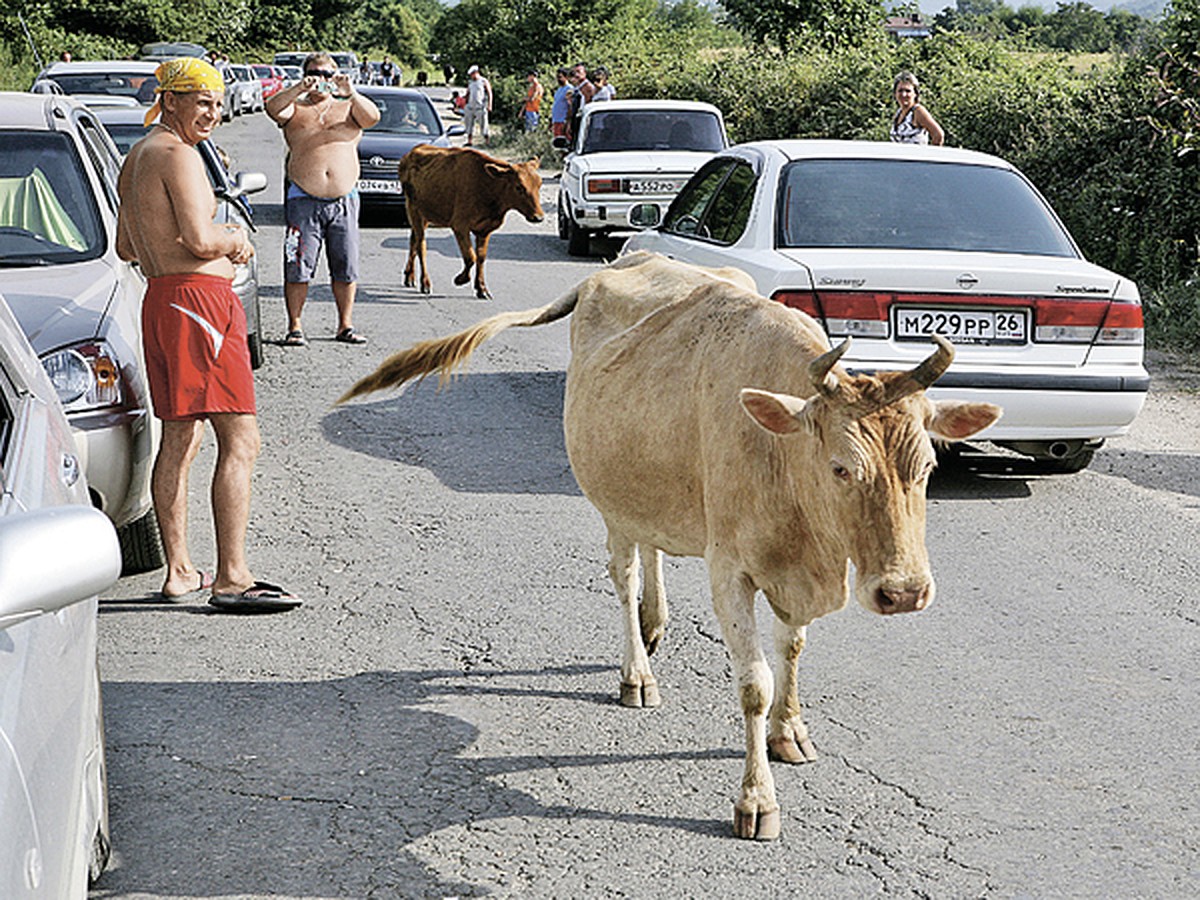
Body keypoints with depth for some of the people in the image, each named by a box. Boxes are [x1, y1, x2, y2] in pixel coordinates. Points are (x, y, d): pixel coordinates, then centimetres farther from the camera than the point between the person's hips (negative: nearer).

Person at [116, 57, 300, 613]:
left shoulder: (136, 157, 18)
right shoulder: (177, 154, -12)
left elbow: (125, 247, 24)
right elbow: (200, 239, -22)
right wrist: (235, 240, -3)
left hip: (160, 298, 11)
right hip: (198, 298, -10)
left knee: (179, 441, 14)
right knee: (240, 441, -11)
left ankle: (179, 571, 19)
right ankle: (231, 578, -14)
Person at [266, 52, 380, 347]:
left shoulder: (348, 108, 13)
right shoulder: (296, 109, 10)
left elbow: (372, 117, -7)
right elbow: (273, 109, -12)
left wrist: (350, 93, -25)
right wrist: (300, 89, -28)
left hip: (344, 201, 2)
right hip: (304, 200, -2)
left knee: (346, 267, 4)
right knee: (297, 267, -5)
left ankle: (345, 325, 14)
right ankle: (295, 326, 2)